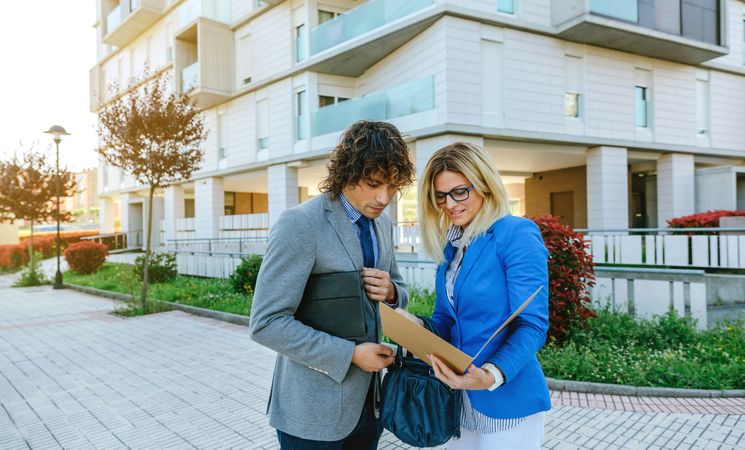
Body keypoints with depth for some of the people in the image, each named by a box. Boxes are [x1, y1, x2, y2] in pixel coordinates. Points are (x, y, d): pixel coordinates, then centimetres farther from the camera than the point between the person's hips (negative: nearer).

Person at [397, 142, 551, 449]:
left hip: (507, 400, -7)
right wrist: (417, 325, -10)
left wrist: (492, 375, -32)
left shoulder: (518, 235, -14)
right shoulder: (450, 245, 7)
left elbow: (532, 325, -18)